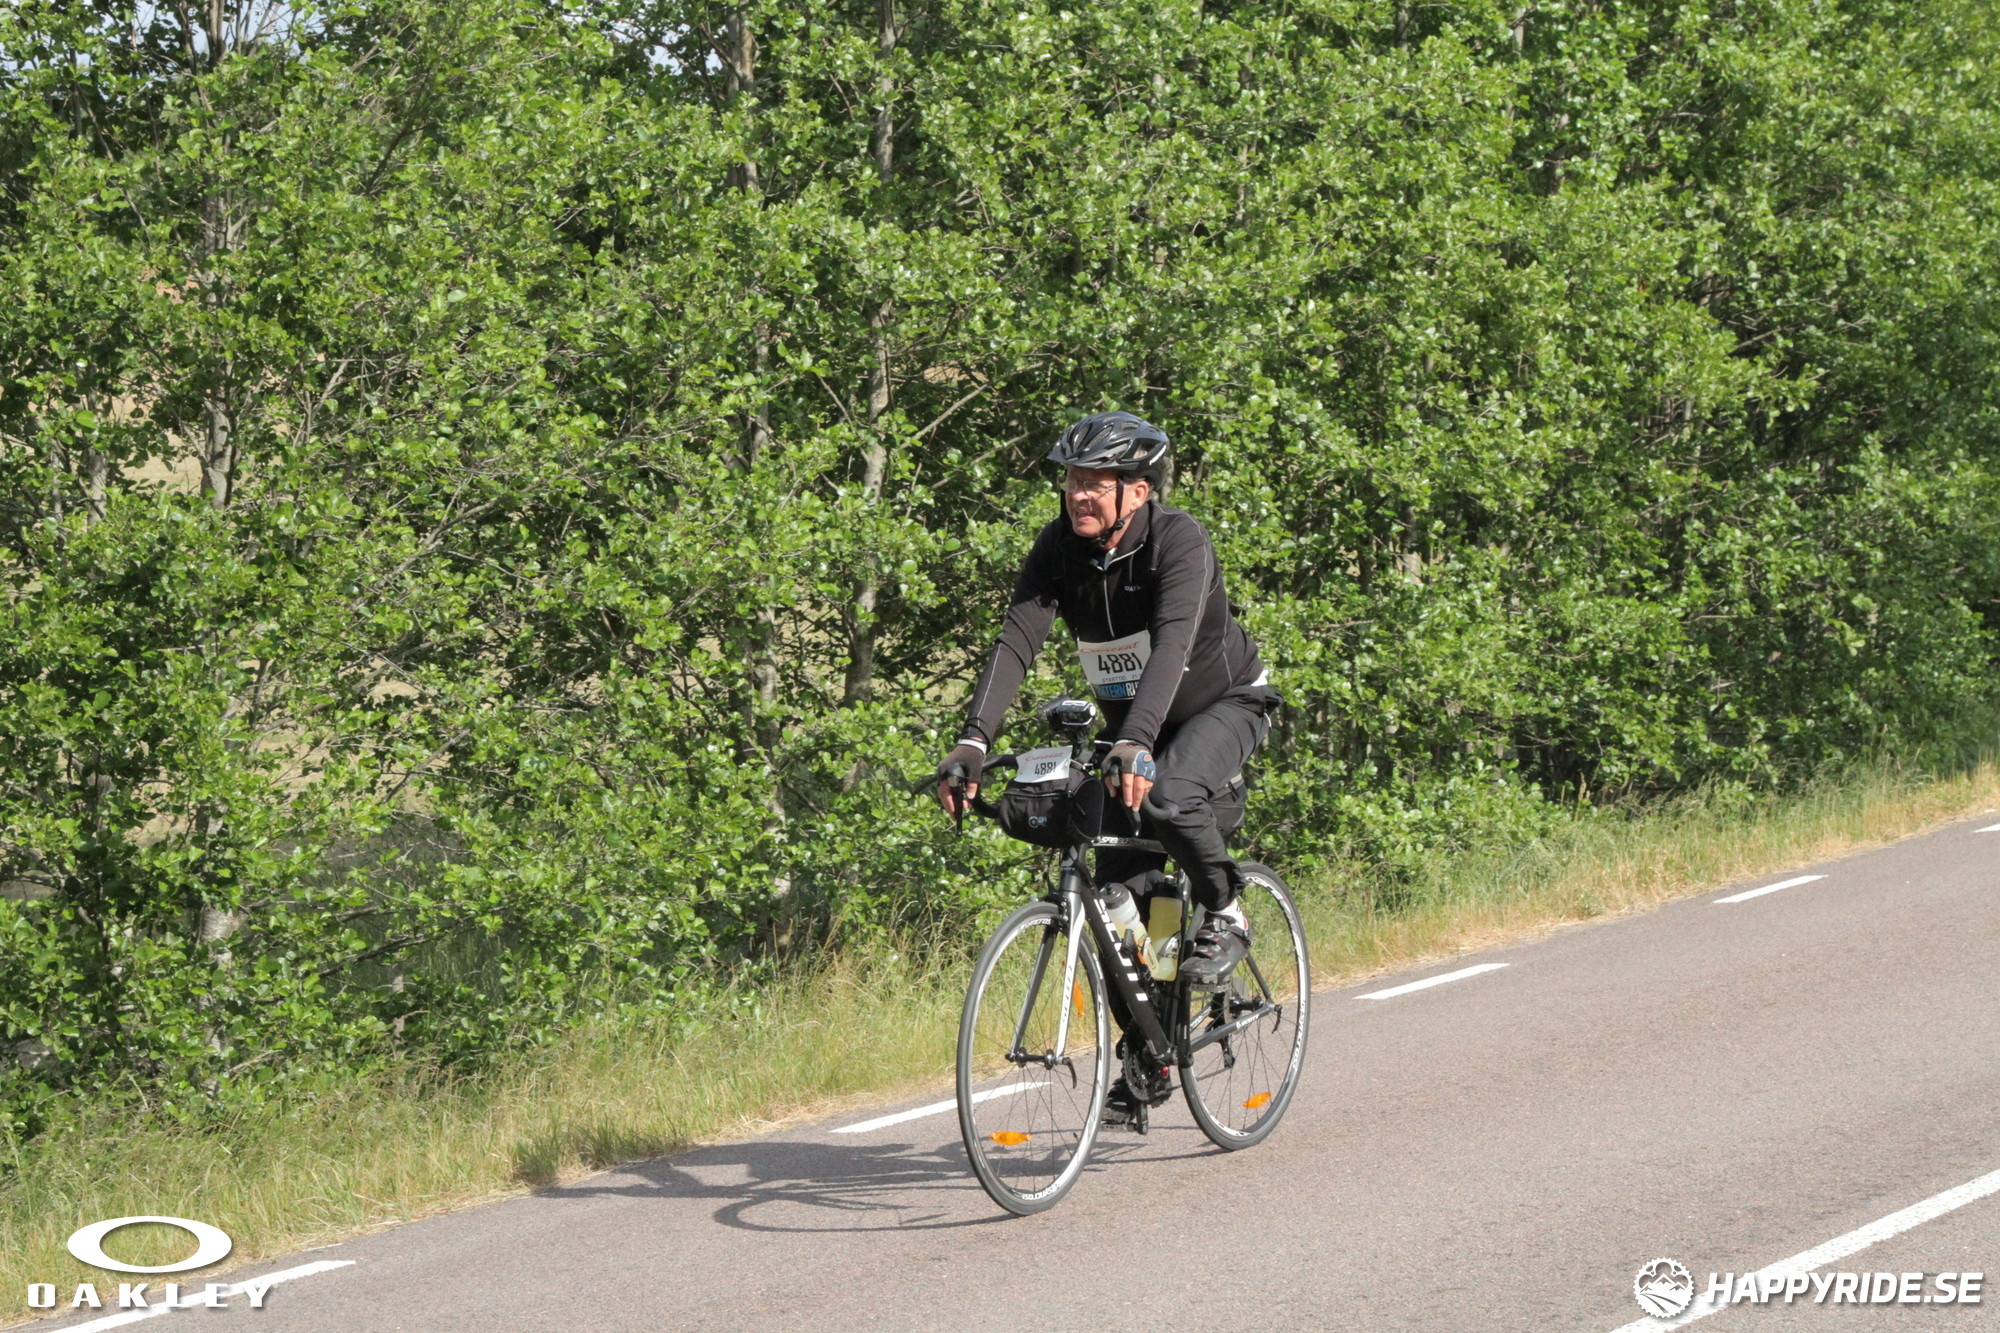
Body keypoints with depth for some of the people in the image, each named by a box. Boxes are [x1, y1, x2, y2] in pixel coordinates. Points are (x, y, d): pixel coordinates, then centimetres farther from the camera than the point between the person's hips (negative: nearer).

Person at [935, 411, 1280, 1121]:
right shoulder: (1059, 547, -14)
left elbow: (1172, 645, -42)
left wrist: (1136, 744, -56)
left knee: (1169, 795, -36)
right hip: (1128, 720, 5)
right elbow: (1015, 643, -23)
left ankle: (1224, 918, -9)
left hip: (1222, 704, -5)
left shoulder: (1179, 541, -28)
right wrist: (971, 743, -37)